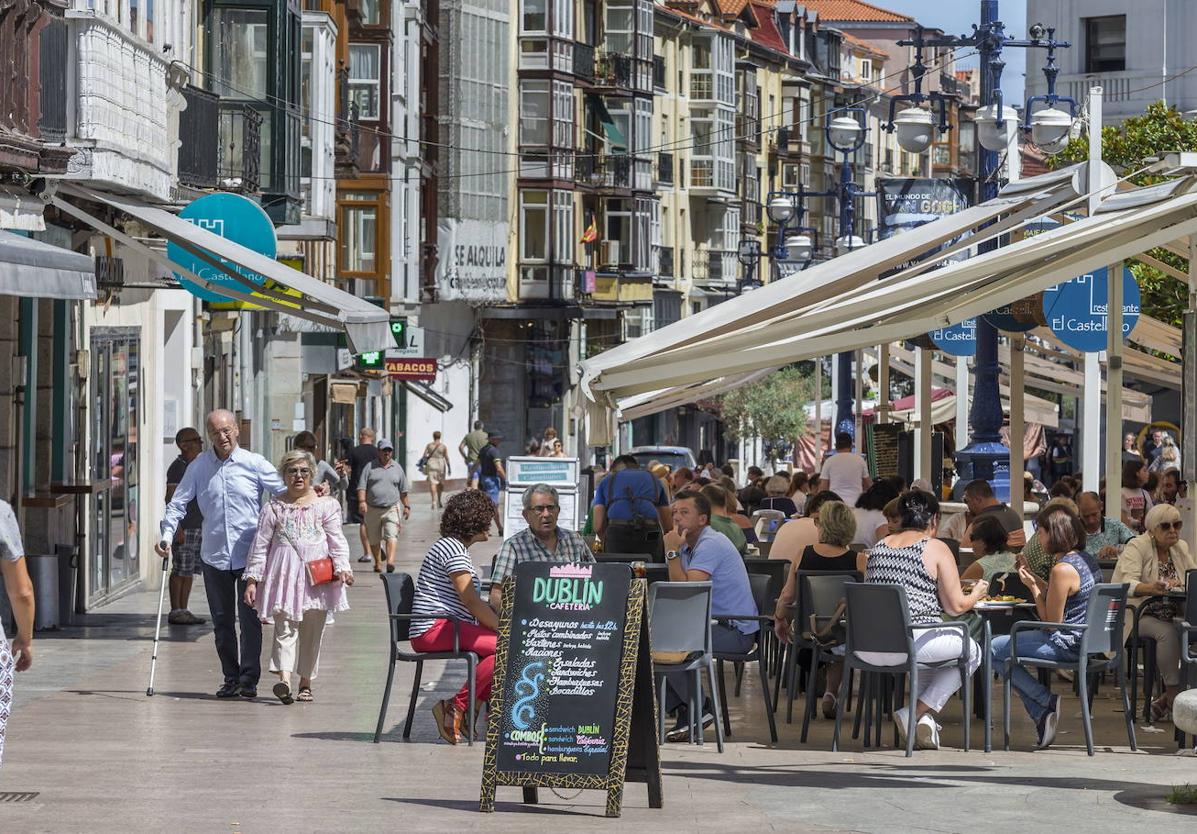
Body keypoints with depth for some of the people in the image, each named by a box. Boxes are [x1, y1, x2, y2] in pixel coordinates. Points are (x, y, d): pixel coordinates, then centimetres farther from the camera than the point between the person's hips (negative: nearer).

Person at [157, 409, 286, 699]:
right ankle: (231, 678, 18)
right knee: (222, 621, 8)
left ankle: (249, 679, 3)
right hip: (214, 555, 3)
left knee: (250, 619, -4)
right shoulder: (199, 467, 6)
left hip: (250, 554, -3)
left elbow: (288, 493, 4)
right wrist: (166, 535, -7)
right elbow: (178, 503, 7)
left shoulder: (255, 464, 0)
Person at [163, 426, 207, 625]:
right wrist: (177, 528, -20)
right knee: (180, 570, -6)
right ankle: (175, 612, -2)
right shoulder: (177, 467, -11)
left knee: (190, 571, 10)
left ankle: (183, 611, 14)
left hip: (197, 526, 9)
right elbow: (171, 498, -16)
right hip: (183, 527, -9)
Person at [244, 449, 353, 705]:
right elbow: (260, 545, 6)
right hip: (284, 573, -1)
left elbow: (336, 540, 4)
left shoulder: (326, 504, 7)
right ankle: (284, 678, -27)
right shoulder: (274, 508, 6)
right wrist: (252, 580, 1)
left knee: (312, 631, 7)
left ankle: (305, 682, 18)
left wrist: (342, 568, -10)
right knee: (285, 627, -13)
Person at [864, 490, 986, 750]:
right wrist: (976, 594, 23)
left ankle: (923, 719, 23)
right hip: (912, 639, -7)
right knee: (972, 651, 19)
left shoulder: (878, 547, 16)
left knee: (930, 649, 37)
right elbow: (956, 607, -1)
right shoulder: (936, 548, 1)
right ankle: (920, 711, 9)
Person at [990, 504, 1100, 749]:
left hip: (1067, 645, -10)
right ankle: (1043, 713, 16)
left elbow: (1052, 621, -18)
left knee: (994, 649, -1)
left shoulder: (1063, 570, -22)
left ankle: (1046, 702, 2)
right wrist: (1034, 578, 17)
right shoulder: (1087, 559, 8)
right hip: (1087, 640, 10)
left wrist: (1033, 586, -10)